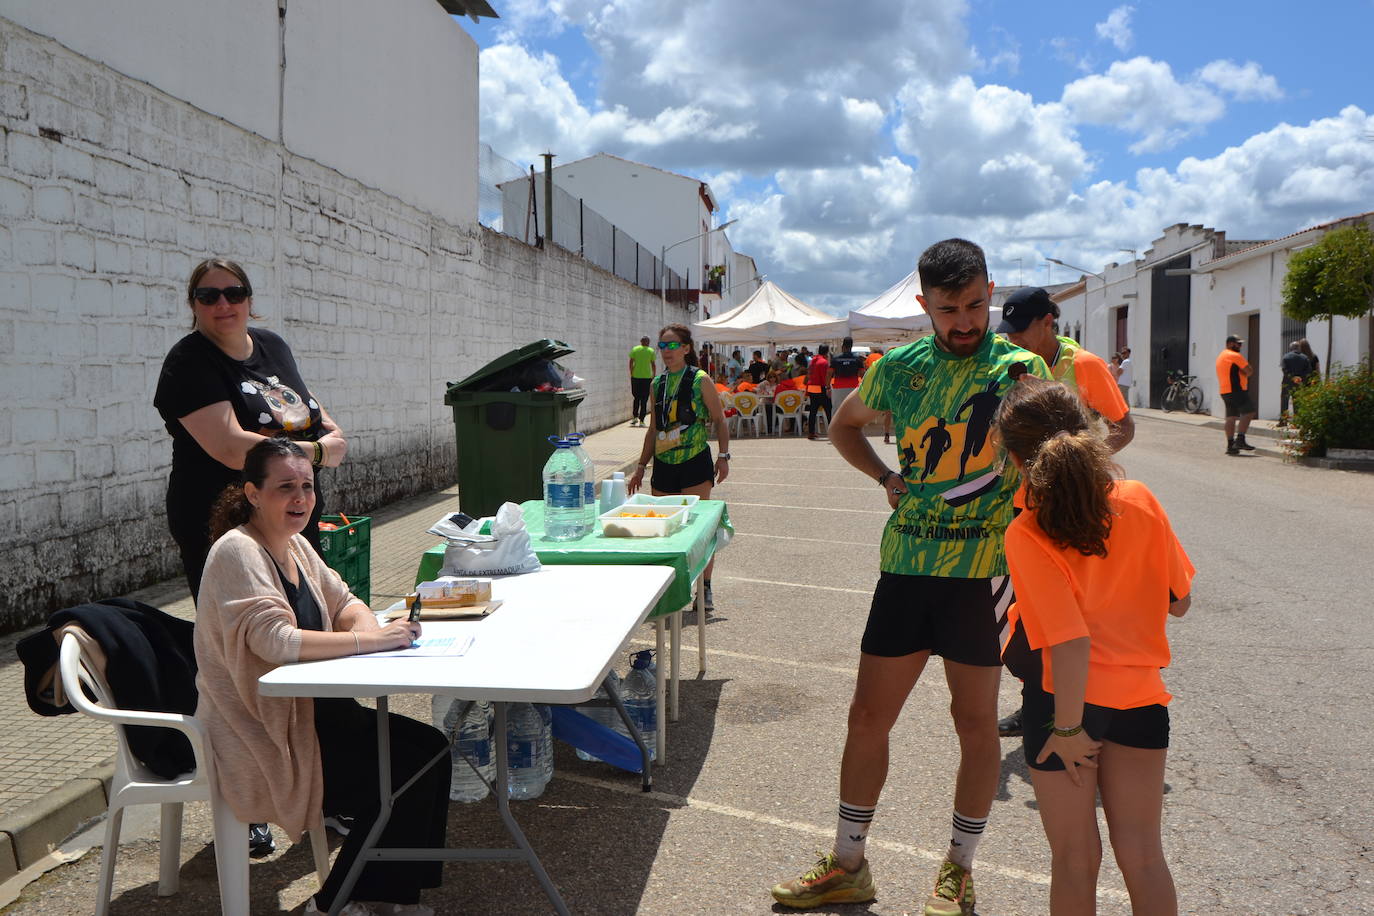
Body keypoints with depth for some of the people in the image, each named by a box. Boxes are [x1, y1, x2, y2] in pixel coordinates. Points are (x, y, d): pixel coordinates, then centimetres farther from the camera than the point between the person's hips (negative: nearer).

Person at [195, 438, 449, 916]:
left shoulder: (295, 544, 9)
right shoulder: (237, 552, -19)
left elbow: (341, 601, 15)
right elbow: (274, 639, -30)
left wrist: (369, 626, -9)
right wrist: (371, 640, -29)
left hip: (307, 710, 9)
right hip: (263, 737, -9)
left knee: (430, 749, -2)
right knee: (405, 776, -14)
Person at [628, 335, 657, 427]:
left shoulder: (634, 349, 3)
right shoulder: (651, 351, 2)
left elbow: (631, 362, -1)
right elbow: (653, 364, 2)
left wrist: (631, 374, 6)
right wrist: (654, 375, 12)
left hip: (636, 377, 1)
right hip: (647, 377, -1)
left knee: (636, 398, 15)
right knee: (644, 400, 4)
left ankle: (635, 417, 4)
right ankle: (641, 420, 1)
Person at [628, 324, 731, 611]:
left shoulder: (700, 380, -3)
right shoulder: (657, 383, 11)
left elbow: (719, 420, 0)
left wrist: (723, 455, -10)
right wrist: (641, 466, 17)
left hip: (695, 461, -5)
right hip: (663, 465, 5)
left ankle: (705, 590, 7)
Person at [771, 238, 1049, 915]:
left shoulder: (1020, 368, -3)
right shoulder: (899, 366, 7)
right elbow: (844, 427, 22)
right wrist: (887, 478, 8)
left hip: (982, 564, -3)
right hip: (906, 562, 3)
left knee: (975, 719, 7)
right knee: (868, 714, 8)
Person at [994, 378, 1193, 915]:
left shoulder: (1026, 534, -19)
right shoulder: (1141, 501, -6)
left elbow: (1071, 642, -23)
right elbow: (1178, 602, 4)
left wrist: (1067, 727, -13)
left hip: (1065, 702, -3)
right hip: (1140, 698, 3)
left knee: (1075, 858, 12)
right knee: (1142, 855, 13)